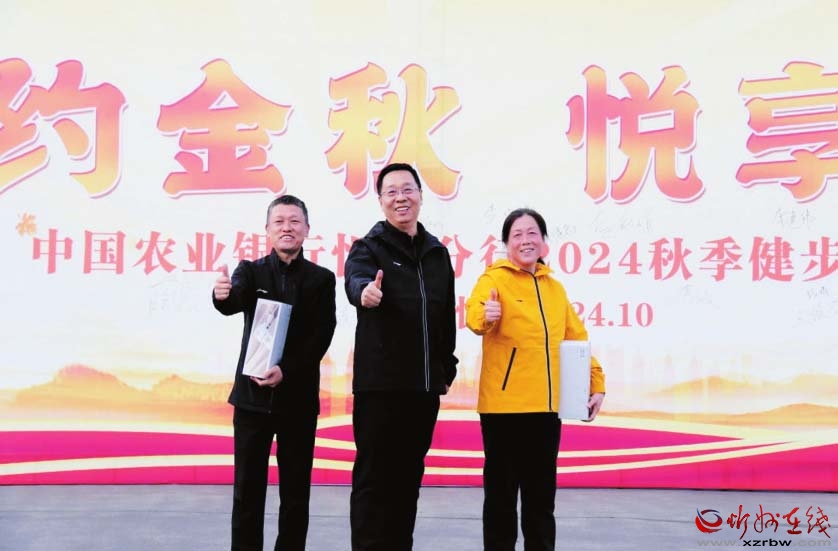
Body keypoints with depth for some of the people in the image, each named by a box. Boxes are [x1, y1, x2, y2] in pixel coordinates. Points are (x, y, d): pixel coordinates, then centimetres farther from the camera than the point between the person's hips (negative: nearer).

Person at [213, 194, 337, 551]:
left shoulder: (321, 279, 3)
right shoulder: (251, 271, 4)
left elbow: (321, 337, -6)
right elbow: (233, 303, -18)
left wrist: (286, 372, -18)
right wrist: (222, 295, -42)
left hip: (298, 398, 0)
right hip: (252, 395, 0)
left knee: (295, 491, 6)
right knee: (248, 489, 5)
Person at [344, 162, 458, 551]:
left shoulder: (437, 253, 12)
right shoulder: (369, 247, -4)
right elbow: (355, 278, -28)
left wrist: (447, 368, 15)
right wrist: (365, 290, -51)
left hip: (425, 386, 5)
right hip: (380, 384, -5)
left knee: (409, 477, 13)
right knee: (374, 478, -1)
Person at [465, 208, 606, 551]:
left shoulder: (554, 287, 13)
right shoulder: (495, 278, -5)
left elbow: (576, 338, 19)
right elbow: (474, 312, -26)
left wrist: (597, 383, 11)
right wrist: (485, 315, -49)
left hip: (545, 406, 5)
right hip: (504, 405, -5)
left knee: (542, 493, 13)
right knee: (501, 491, 3)